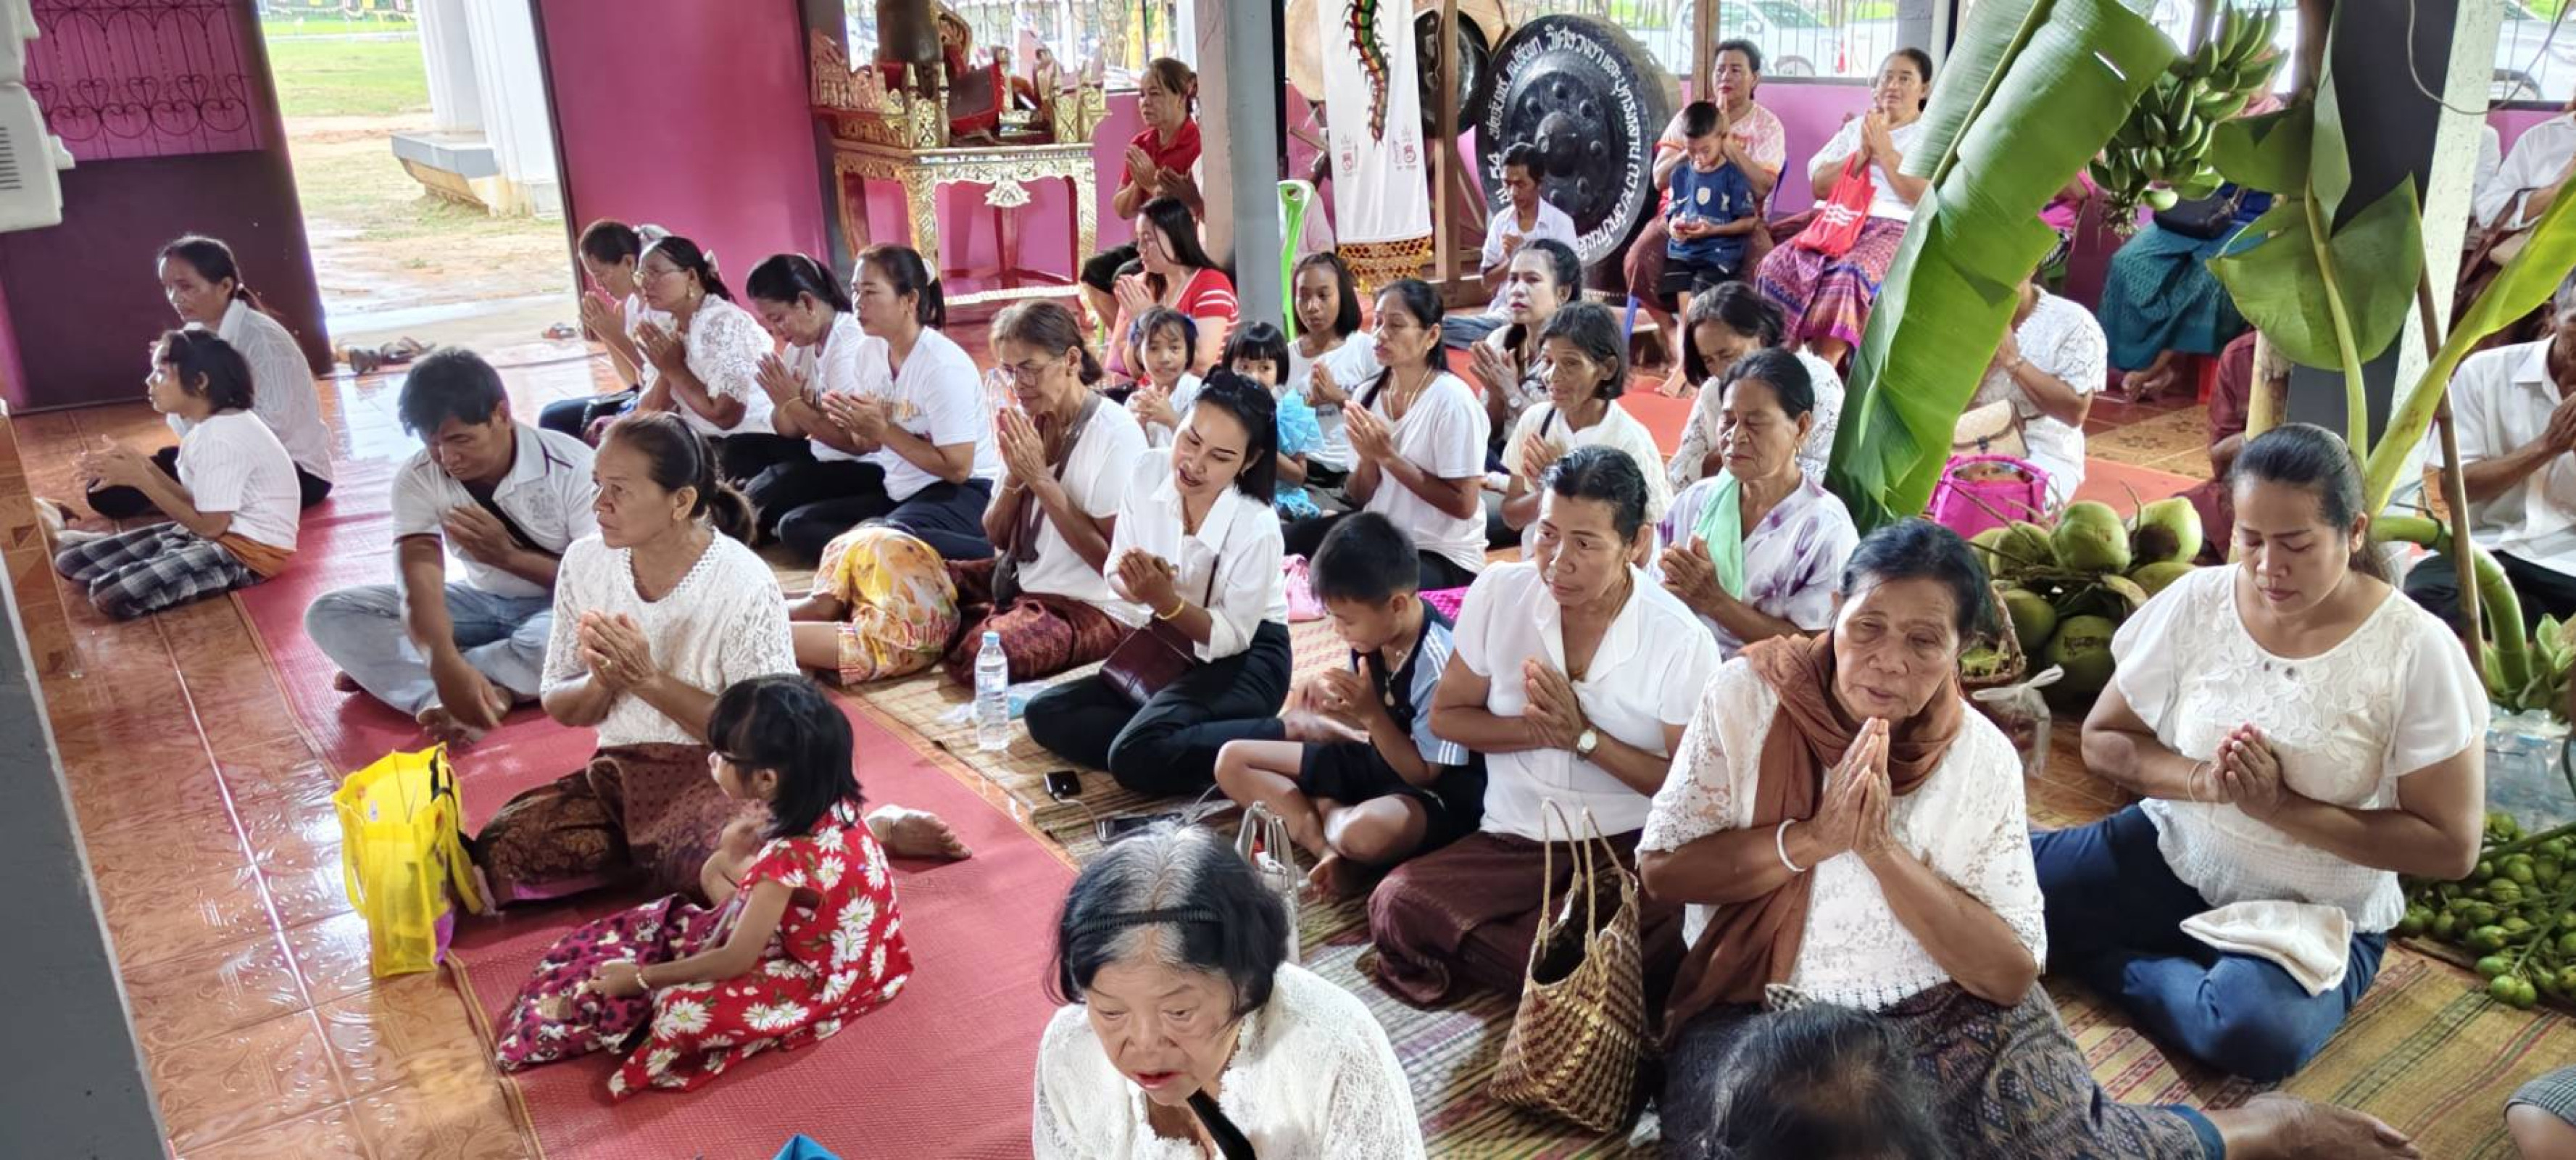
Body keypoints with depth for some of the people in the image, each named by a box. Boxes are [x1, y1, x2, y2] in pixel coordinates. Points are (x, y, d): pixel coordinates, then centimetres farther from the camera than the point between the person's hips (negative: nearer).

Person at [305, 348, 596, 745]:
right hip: (482, 604, 4)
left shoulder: (572, 466, -20)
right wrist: (448, 665, -44)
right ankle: (468, 694, -33)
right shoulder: (417, 478, -12)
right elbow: (419, 579, -26)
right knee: (329, 614, -12)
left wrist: (507, 554, -26)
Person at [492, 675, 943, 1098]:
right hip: (843, 943, 9)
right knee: (716, 868, 15)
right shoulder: (827, 804, -12)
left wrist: (640, 978, -14)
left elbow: (734, 961, -24)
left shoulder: (787, 857, -34)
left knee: (686, 1008, -23)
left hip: (823, 978, -9)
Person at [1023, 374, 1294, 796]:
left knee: (1136, 758, -29)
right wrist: (1136, 587, -25)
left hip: (1245, 661, -7)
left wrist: (1165, 599, -32)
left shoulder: (1257, 527, -26)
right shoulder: (1149, 471, -11)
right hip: (1169, 649, 7)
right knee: (1044, 715, -4)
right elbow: (1117, 575, 0)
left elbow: (1231, 637, -17)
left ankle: (1287, 736, -16)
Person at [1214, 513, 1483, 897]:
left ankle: (1321, 809, -8)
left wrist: (1370, 713, -26)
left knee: (1366, 833, -45)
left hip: (1434, 792, -9)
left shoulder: (1439, 663, -26)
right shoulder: (1373, 634, -5)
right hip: (1375, 762, 9)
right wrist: (1328, 697, -10)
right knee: (1232, 760, 0)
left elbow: (1423, 772, -19)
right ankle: (1329, 850, -19)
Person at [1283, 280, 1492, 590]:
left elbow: (1464, 505, -17)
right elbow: (1360, 497, 8)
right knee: (1289, 542, -15)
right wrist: (1368, 459, -14)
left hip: (1443, 556, -6)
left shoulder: (1452, 399, -15)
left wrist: (1389, 456, -20)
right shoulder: (1366, 394, 2)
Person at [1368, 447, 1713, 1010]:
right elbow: (1445, 716, 5)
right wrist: (1538, 730, -13)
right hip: (1513, 838, 3)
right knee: (1397, 908, -24)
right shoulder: (1499, 591, -3)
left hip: (1630, 848, -3)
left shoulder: (1681, 641, -10)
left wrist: (1584, 737, -17)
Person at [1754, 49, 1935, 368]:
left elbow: (1927, 198, -7)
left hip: (1896, 229, -4)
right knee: (1779, 264, -25)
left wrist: (1885, 151, -5)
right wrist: (1862, 154, -1)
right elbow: (1819, 185, 13)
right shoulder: (1857, 127, 23)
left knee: (1849, 275, -37)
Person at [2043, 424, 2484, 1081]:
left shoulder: (2417, 651, -16)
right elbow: (2102, 741, 0)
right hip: (2172, 855, 2)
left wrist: (2283, 806, -24)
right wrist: (2197, 779, -20)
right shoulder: (2197, 602, -8)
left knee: (2258, 1034, -34)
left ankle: (2115, 966, -6)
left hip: (2317, 912, -2)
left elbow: (2452, 847, -14)